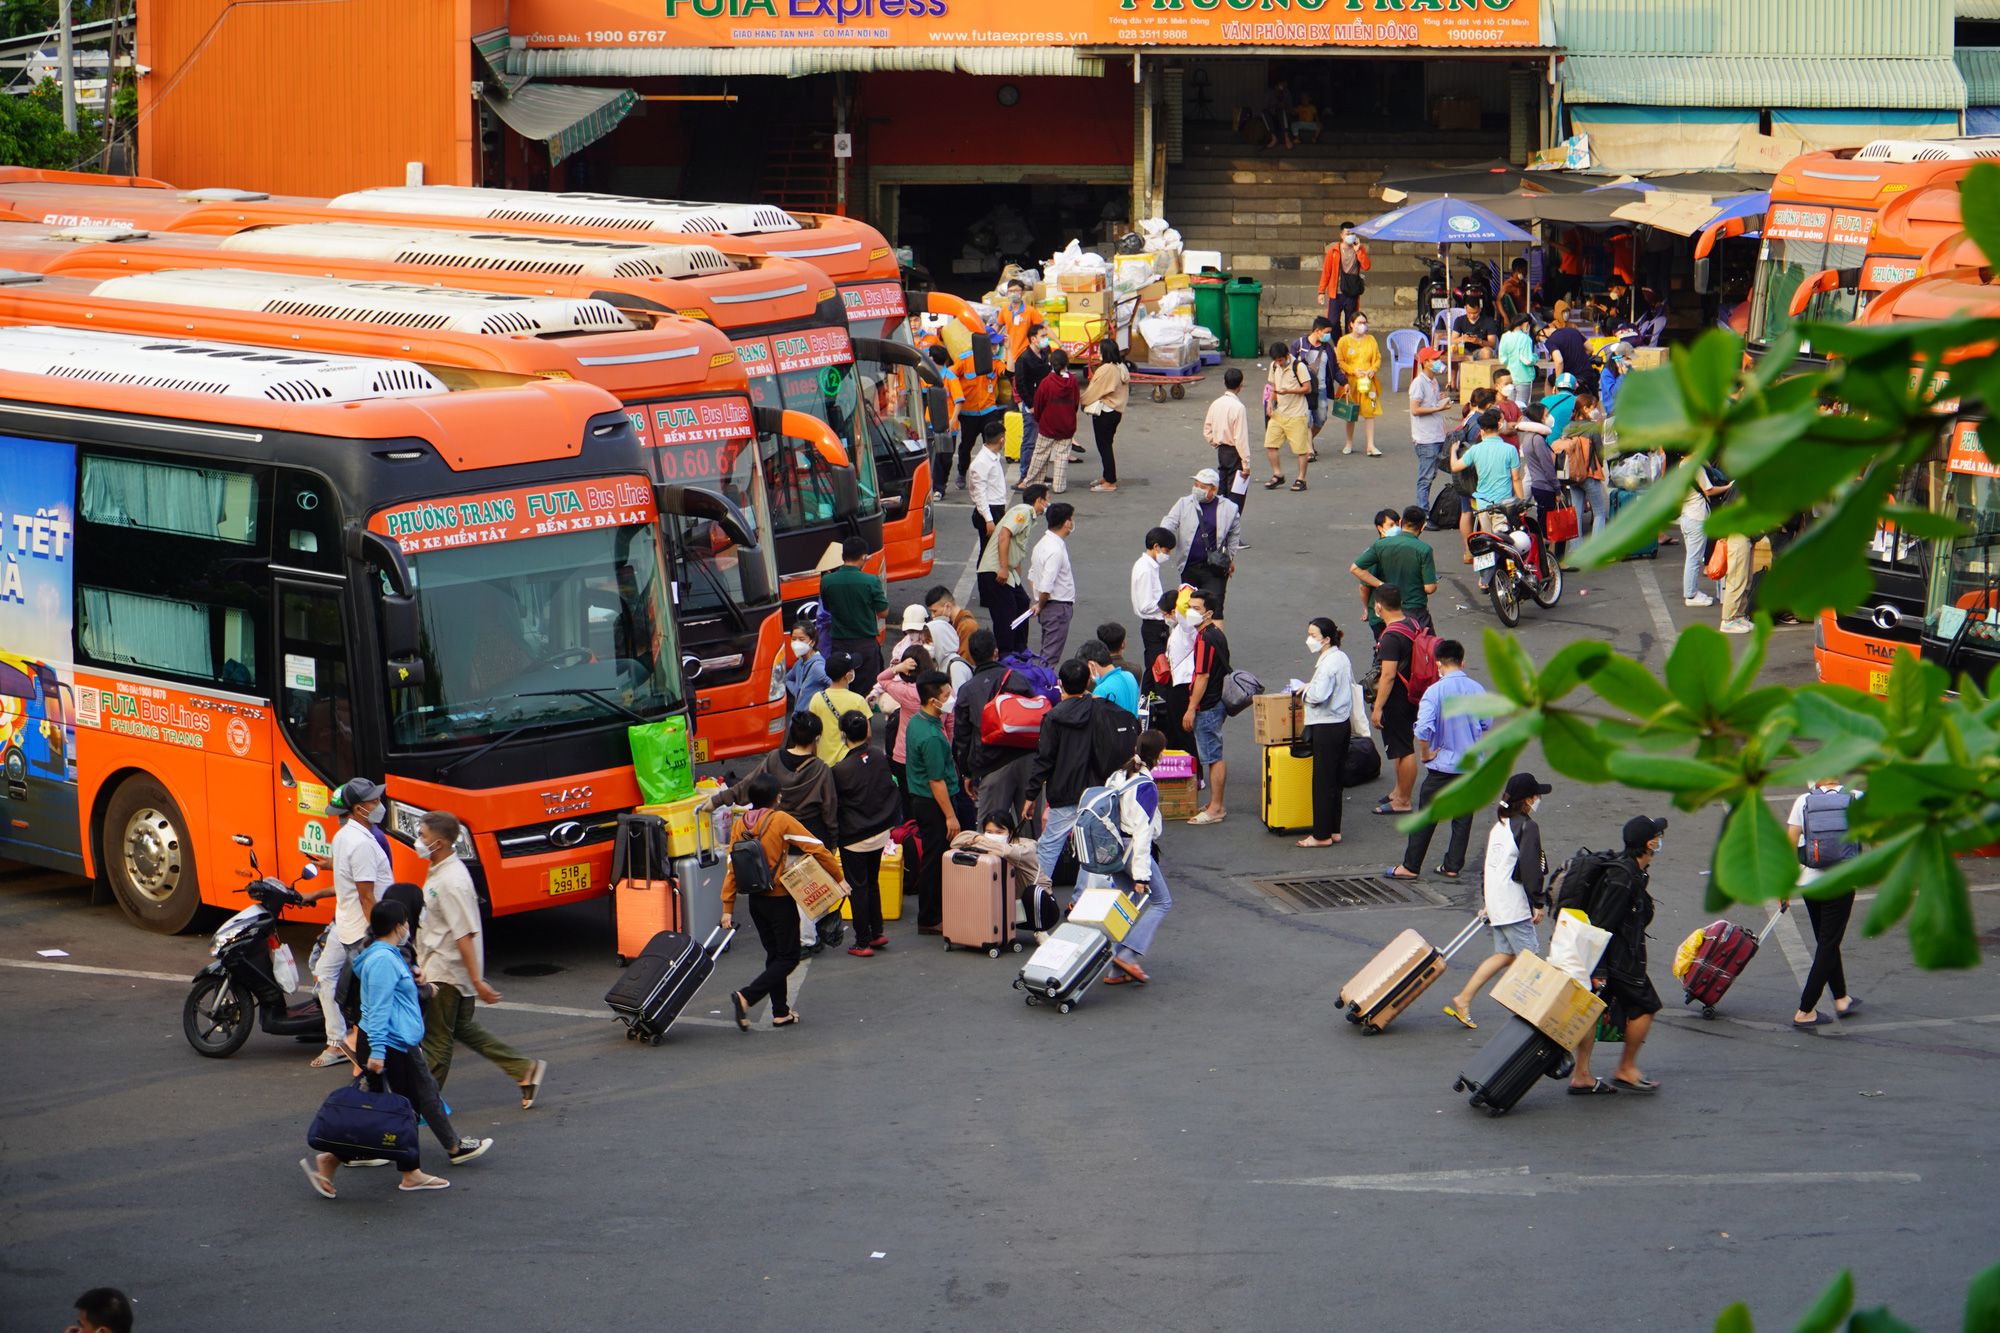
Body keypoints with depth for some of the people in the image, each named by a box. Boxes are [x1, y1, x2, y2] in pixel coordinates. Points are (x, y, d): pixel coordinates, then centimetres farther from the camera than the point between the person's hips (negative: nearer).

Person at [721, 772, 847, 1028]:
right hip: (780, 899, -6)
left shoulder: (740, 825, 0)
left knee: (774, 955, 18)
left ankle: (780, 1012, 20)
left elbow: (732, 868, 1)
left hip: (755, 899, 6)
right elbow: (816, 848, -15)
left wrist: (728, 907, 5)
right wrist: (838, 878, -4)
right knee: (788, 957, 3)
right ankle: (746, 997, -12)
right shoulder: (781, 820, -15)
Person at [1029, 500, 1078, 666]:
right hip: (1058, 608, -10)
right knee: (1051, 658, -5)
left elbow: (1032, 576, 18)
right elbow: (1046, 587, -25)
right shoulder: (1056, 550, -22)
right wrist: (1041, 605, -7)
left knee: (1046, 652, 17)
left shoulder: (1042, 543, 8)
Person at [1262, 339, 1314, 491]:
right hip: (1279, 413, 6)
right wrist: (1271, 401, 2)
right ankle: (1278, 475, 14)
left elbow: (1307, 388, -13)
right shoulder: (1274, 366, 7)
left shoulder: (1298, 367, -12)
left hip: (1296, 414, -6)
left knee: (1300, 448, -3)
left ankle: (1301, 479, 8)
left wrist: (1288, 391, -25)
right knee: (1270, 444, -1)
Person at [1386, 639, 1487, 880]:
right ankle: (1453, 866, 17)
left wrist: (1425, 754, -9)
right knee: (1463, 817, 12)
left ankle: (1411, 866, 12)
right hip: (1471, 765, 3)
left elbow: (1423, 729, -23)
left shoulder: (1435, 692, -16)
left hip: (1442, 764, -3)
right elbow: (1486, 724, 7)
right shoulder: (1477, 690, -3)